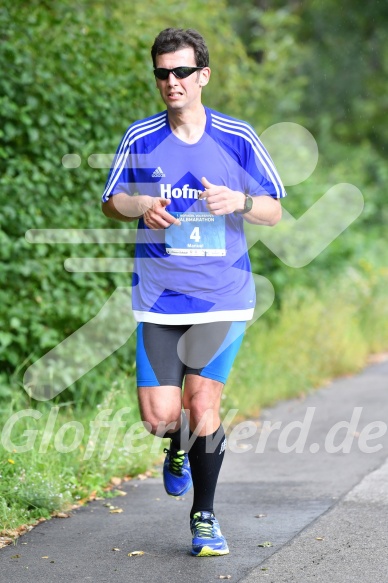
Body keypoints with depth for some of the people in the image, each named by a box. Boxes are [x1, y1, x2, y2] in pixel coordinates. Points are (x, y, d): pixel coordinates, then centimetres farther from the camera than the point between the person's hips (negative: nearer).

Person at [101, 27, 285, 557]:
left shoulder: (238, 138, 1)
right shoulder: (139, 138, 3)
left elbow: (275, 210, 5)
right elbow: (111, 201, 12)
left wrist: (238, 201, -17)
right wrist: (142, 206, -11)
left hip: (223, 295, -1)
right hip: (160, 296, 1)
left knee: (204, 404, -7)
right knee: (159, 416, -5)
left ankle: (204, 517, 11)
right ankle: (180, 448, 33)